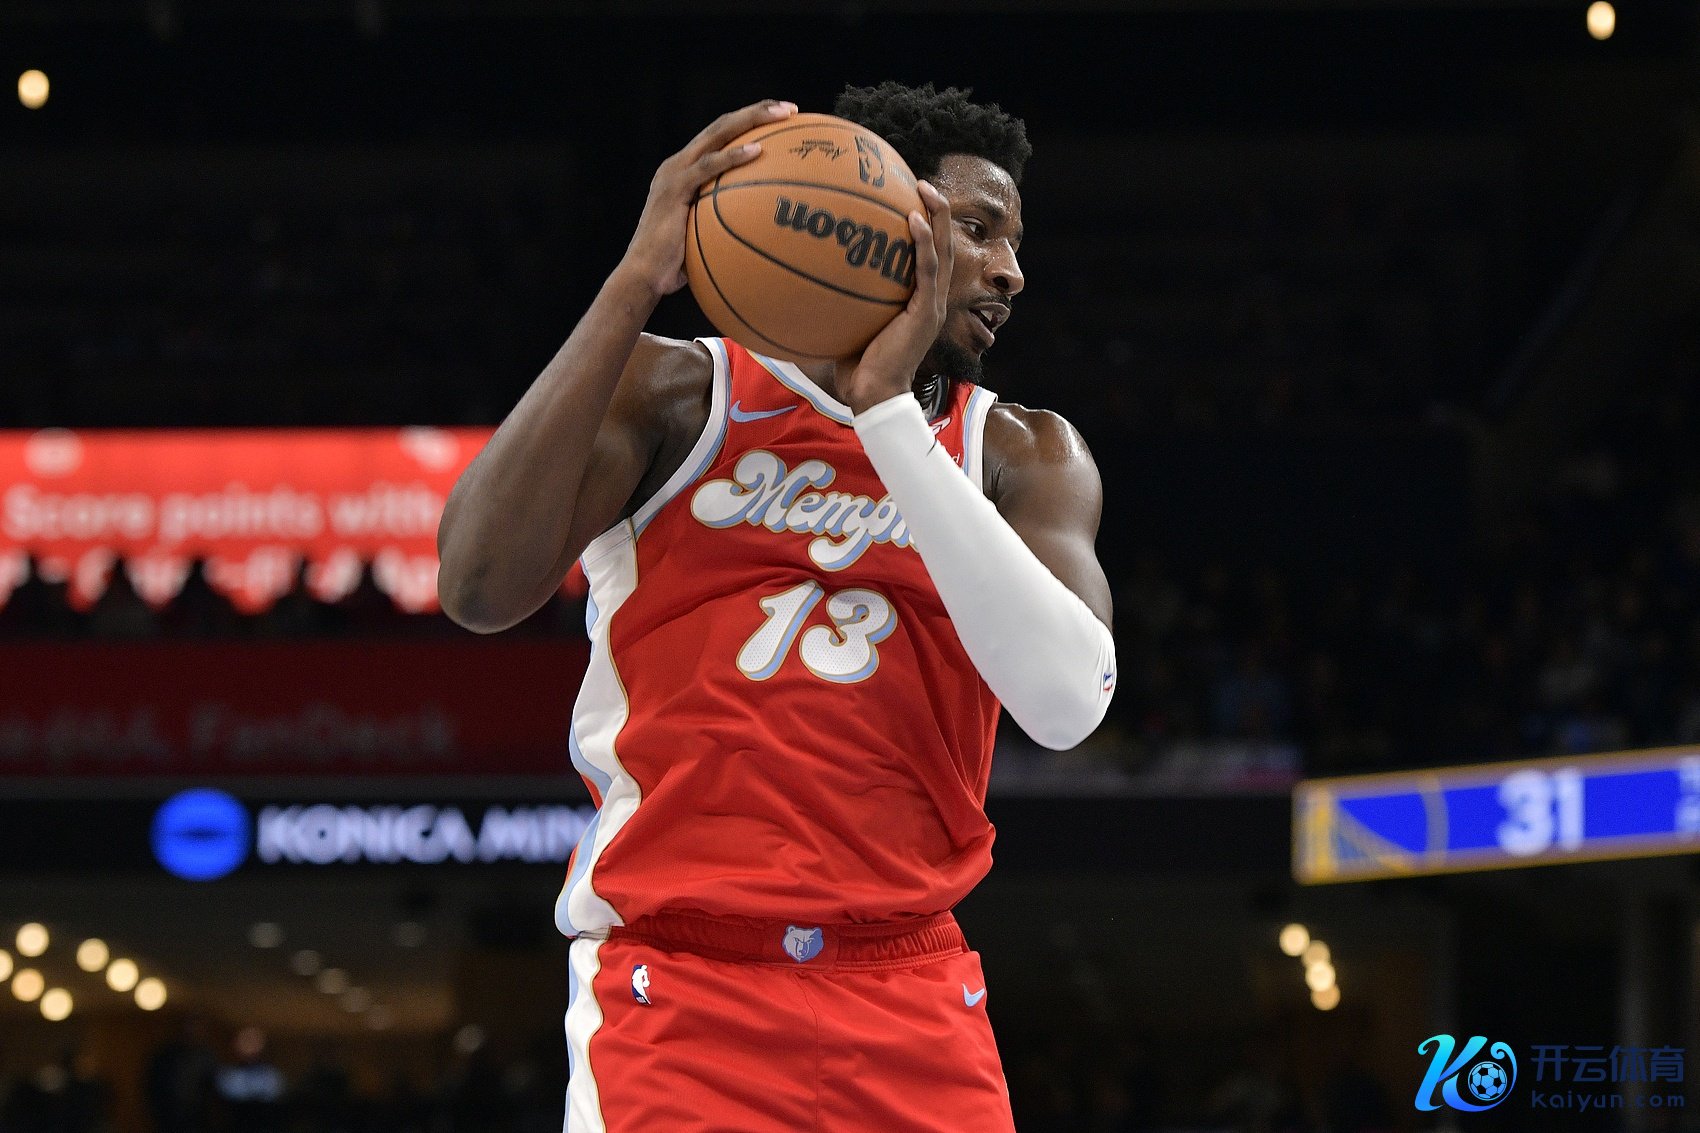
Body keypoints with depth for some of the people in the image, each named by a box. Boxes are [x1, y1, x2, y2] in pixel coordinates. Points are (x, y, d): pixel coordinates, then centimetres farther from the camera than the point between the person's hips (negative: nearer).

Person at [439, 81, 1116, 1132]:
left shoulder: (1023, 458, 10)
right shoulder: (675, 394, 5)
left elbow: (1069, 699, -10)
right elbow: (482, 589, -13)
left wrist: (890, 413, -12)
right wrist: (636, 283, -14)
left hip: (914, 1010, 3)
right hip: (677, 996, -2)